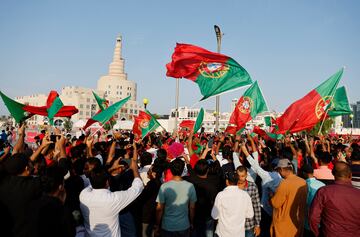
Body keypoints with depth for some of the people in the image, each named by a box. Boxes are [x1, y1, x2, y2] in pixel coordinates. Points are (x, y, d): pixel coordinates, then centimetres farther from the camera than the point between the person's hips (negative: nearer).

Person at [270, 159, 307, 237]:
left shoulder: (285, 184, -24)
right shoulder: (303, 182, -3)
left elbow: (275, 204, -16)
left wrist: (271, 197, 3)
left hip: (284, 224, -6)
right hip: (299, 222, 6)